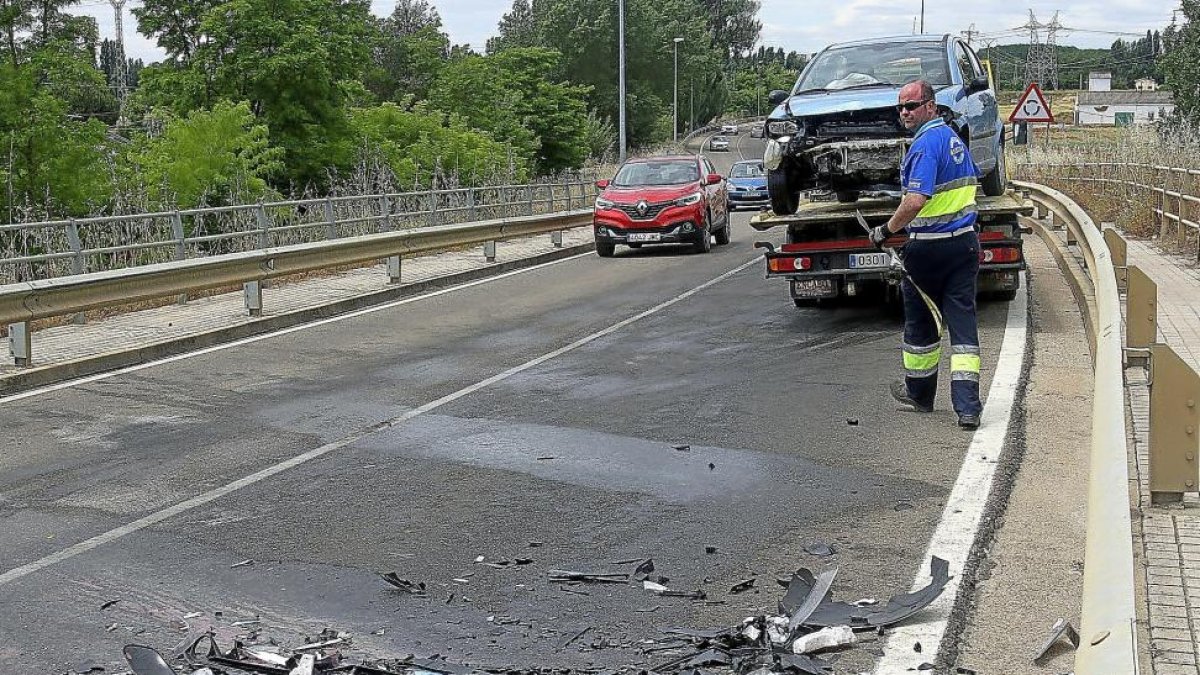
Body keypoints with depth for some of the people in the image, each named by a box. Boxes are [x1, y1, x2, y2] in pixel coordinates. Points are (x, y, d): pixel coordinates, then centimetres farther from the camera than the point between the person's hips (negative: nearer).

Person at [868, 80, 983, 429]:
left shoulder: (925, 144, -16)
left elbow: (916, 202, -26)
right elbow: (971, 184, 26)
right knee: (963, 322, 2)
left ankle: (919, 392, 28)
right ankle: (968, 406, -6)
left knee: (920, 322, 11)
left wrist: (886, 230, -15)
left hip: (929, 247, -7)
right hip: (965, 241, 7)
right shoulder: (955, 138, 12)